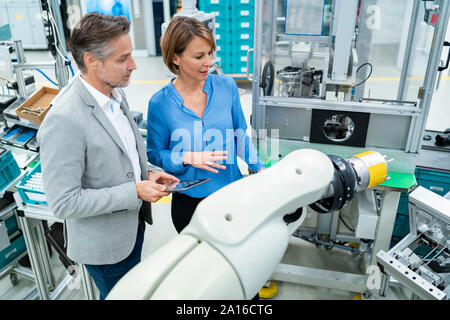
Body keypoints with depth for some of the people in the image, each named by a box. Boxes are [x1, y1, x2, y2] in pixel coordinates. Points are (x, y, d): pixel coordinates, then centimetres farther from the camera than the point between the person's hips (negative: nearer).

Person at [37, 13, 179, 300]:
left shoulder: (116, 95, -3)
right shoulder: (64, 121, -30)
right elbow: (63, 202, -27)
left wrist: (147, 175, -5)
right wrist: (135, 191, -25)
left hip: (133, 222, 7)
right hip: (104, 242, -7)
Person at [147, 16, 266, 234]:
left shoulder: (226, 86, -7)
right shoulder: (160, 103, -14)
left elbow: (240, 135, 4)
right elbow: (154, 153, -4)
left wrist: (259, 168, -7)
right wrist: (188, 158, -21)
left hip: (231, 191, 2)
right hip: (189, 200, -2)